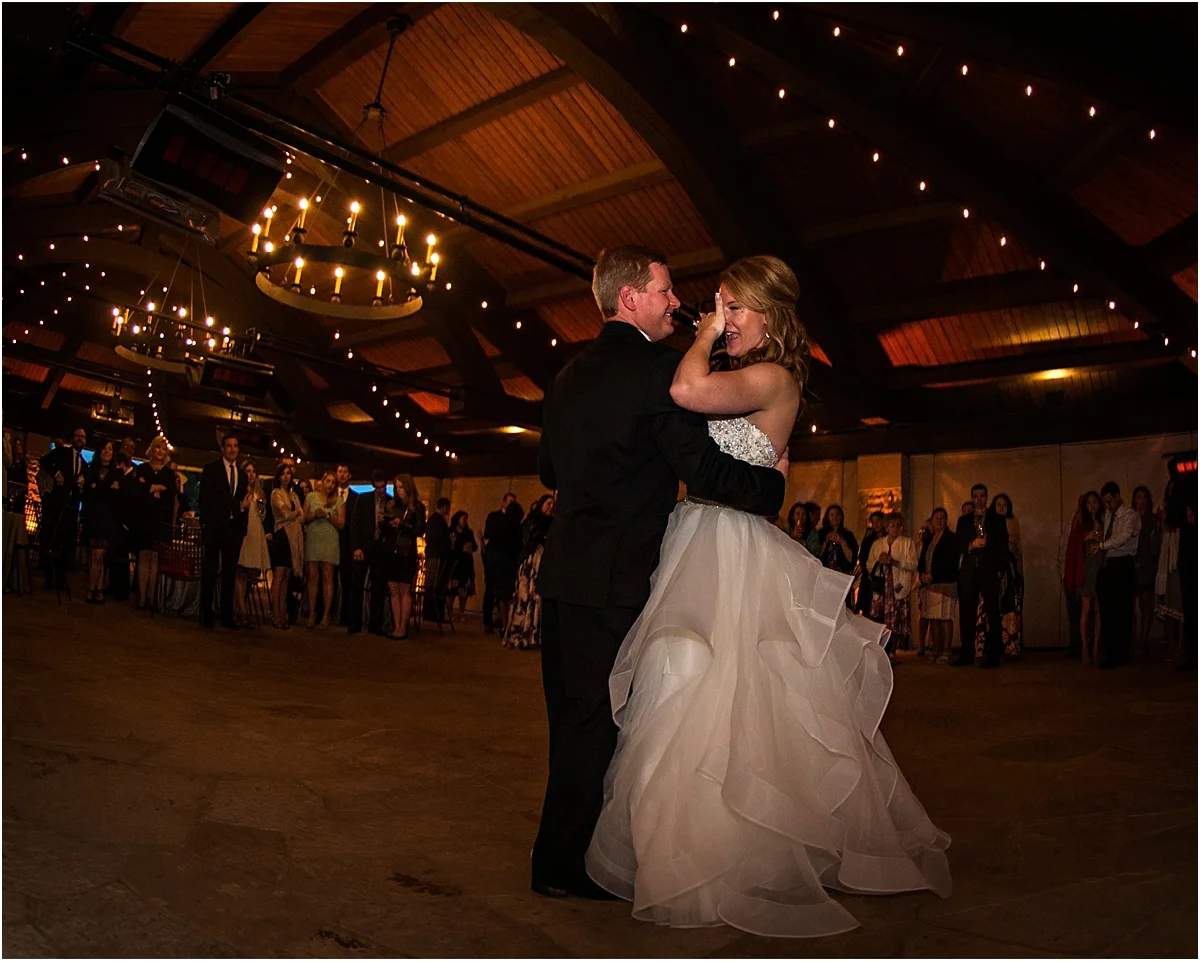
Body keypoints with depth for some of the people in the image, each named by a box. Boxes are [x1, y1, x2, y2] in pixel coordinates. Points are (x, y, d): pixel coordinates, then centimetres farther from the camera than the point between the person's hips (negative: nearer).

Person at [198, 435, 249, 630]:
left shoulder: (242, 475, 16)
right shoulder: (210, 469, 4)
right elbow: (205, 499, -2)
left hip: (234, 528, 4)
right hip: (214, 526, -4)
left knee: (229, 573, 4)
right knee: (210, 572, -1)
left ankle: (227, 616, 7)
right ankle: (206, 614, 4)